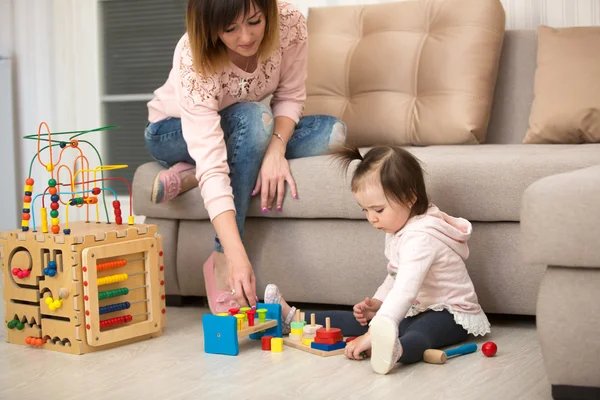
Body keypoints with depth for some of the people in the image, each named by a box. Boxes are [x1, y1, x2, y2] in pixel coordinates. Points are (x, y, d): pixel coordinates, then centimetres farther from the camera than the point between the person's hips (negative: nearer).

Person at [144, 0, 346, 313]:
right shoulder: (194, 63, -38)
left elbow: (290, 96, -11)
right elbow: (211, 165, -45)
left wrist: (276, 148, -32)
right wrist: (237, 257, -54)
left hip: (249, 133, 5)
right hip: (172, 133, -5)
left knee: (332, 134, -18)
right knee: (254, 118, -35)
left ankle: (188, 177, -18)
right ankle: (221, 261, -29)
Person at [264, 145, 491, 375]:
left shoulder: (421, 237, -28)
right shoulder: (398, 229, 5)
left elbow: (405, 291, -39)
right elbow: (395, 277, 19)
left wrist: (373, 333, -46)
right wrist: (377, 302, 1)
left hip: (450, 315, -10)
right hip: (417, 309, 10)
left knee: (417, 333, -41)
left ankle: (394, 349, -73)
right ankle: (293, 319, 19)